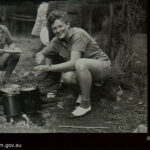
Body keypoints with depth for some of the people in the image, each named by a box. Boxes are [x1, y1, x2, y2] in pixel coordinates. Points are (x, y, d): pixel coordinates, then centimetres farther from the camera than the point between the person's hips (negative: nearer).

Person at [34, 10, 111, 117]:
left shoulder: (78, 34, -23)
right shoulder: (57, 41, -2)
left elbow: (73, 63, -31)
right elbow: (41, 53, 12)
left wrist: (48, 68, -32)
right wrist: (40, 57, -13)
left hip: (103, 65, -6)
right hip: (84, 69, 6)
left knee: (80, 63, -38)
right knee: (67, 76, -27)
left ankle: (86, 104, -20)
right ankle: (86, 89, 6)